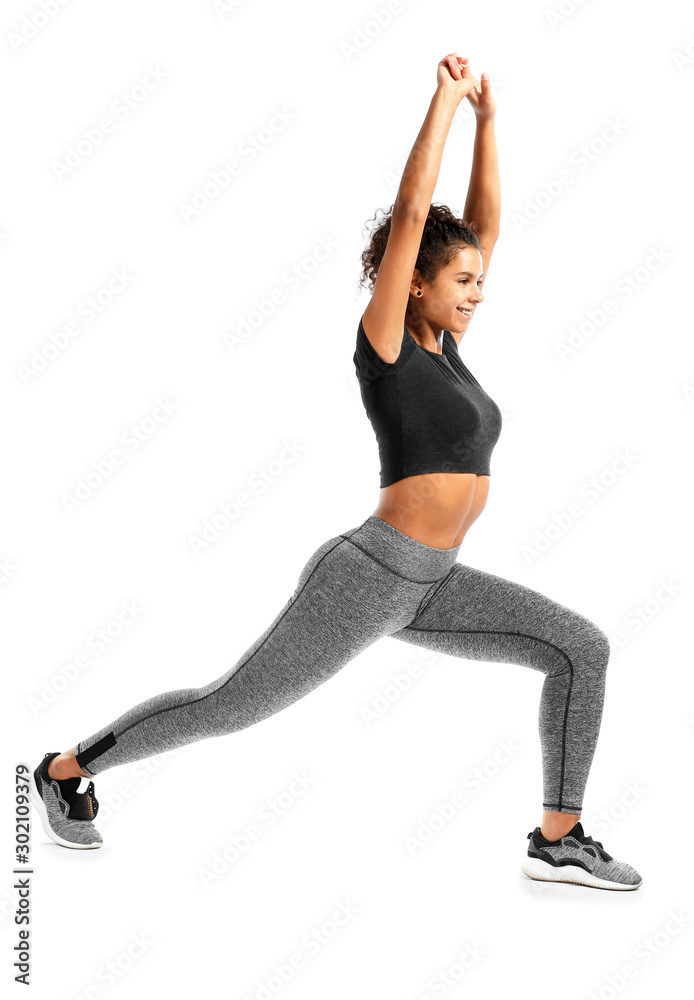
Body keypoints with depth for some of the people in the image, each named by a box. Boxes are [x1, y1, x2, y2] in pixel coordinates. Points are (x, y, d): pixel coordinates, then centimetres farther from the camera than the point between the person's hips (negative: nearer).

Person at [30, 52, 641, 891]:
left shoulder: (440, 344, 12)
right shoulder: (384, 342, -9)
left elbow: (483, 224, 16)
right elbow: (410, 214, -17)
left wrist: (486, 118, 12)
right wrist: (445, 98, -9)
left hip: (428, 582, 8)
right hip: (369, 573, -8)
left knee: (581, 648, 0)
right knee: (231, 705, 3)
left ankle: (557, 839, 5)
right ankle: (67, 768, 23)